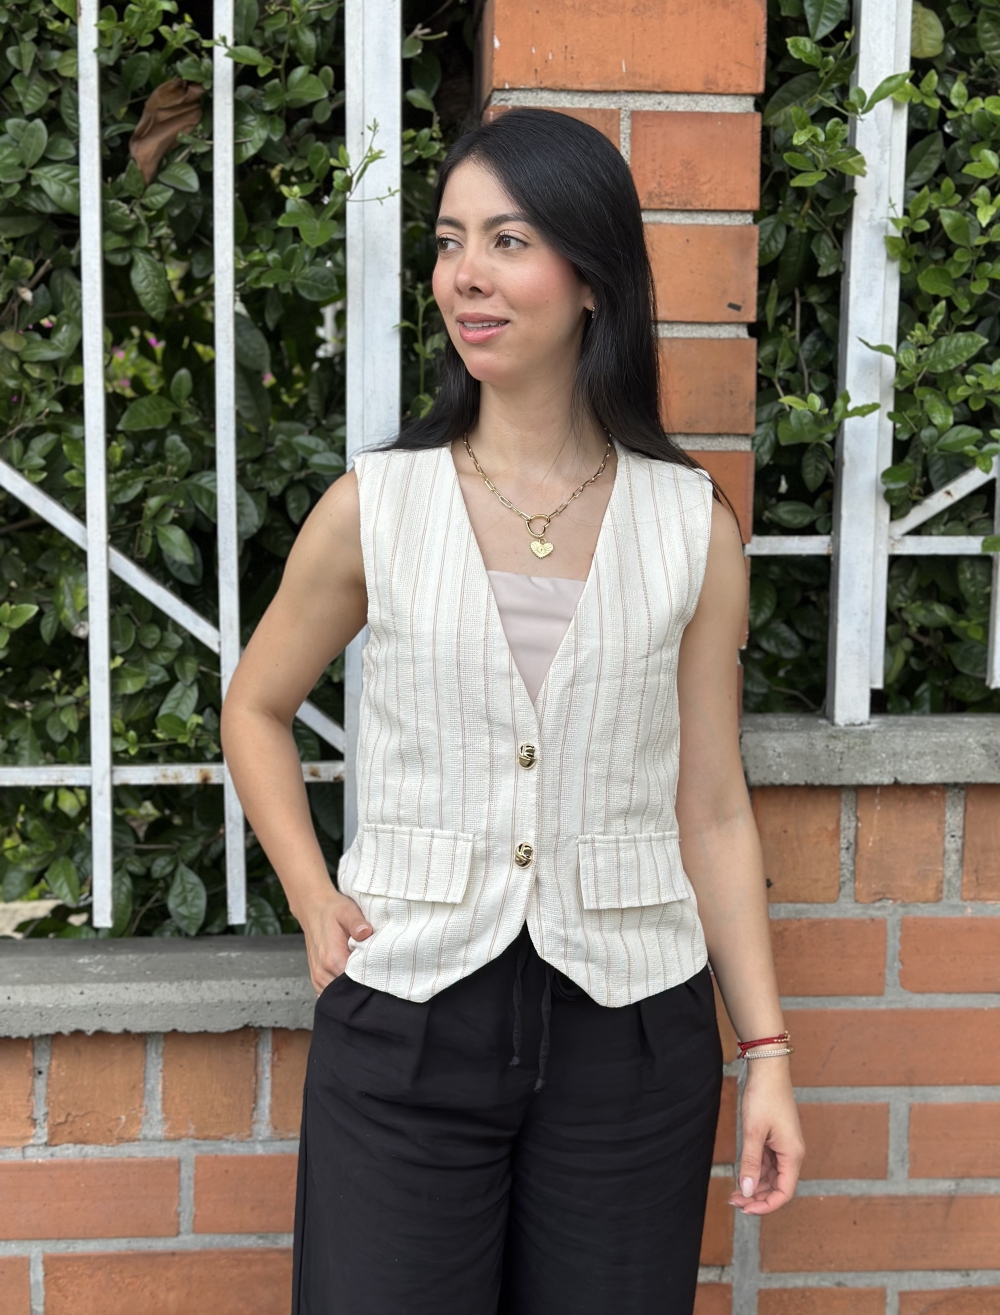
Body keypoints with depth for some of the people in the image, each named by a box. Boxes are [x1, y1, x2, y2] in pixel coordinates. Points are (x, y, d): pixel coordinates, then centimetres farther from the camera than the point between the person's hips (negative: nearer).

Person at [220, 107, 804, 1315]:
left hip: (631, 1024, 1)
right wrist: (311, 898, 0)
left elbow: (712, 811, 3)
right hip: (406, 1014, 0)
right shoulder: (375, 508, -2)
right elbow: (255, 709, 12)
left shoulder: (693, 528, -1)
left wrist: (768, 1053, 2)